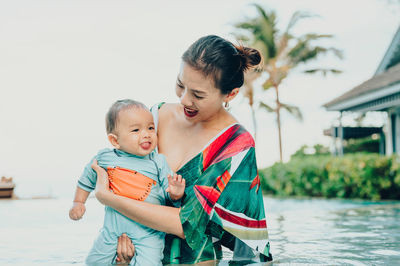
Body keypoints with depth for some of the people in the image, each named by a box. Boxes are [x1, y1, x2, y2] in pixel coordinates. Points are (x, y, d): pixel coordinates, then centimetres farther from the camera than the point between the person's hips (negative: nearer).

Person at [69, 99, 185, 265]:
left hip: (148, 234, -2)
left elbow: (168, 194, -1)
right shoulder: (104, 158, 1)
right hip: (113, 230, 2)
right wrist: (78, 202, 15)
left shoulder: (158, 162, -3)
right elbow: (87, 180, 20)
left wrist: (175, 194, -22)